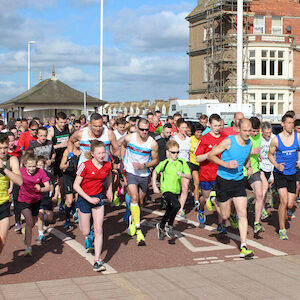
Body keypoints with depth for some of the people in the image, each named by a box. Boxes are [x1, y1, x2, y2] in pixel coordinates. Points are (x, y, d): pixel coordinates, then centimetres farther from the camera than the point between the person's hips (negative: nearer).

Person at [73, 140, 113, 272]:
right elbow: (76, 185, -15)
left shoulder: (107, 165, -7)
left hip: (98, 197, 2)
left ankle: (97, 261, -4)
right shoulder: (85, 166, -20)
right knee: (85, 231, 7)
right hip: (84, 198, -2)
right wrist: (89, 199, -19)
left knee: (99, 230, -7)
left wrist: (109, 190, 17)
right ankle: (87, 237, 47)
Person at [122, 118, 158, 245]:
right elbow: (123, 146, 13)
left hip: (144, 175, 2)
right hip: (131, 172, -1)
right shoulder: (129, 138, -11)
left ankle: (133, 219, 44)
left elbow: (155, 160, -2)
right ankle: (138, 230, -21)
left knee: (140, 202, 14)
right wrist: (123, 161, 14)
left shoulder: (153, 143, -14)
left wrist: (143, 165, -17)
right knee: (134, 198, -20)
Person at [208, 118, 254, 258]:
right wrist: (226, 164, -23)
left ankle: (243, 247, -6)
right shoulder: (229, 141, -16)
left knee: (243, 214, -8)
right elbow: (210, 155, -12)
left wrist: (248, 167, 5)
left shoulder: (249, 143, 3)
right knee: (225, 216, 5)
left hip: (239, 181, 4)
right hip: (223, 180, -4)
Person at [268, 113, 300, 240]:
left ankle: (277, 195, 37)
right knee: (284, 201, -15)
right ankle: (282, 229, -2)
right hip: (280, 174, -3)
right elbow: (270, 155, 5)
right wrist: (277, 165, -12)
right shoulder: (276, 140, -8)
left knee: (290, 205, 3)